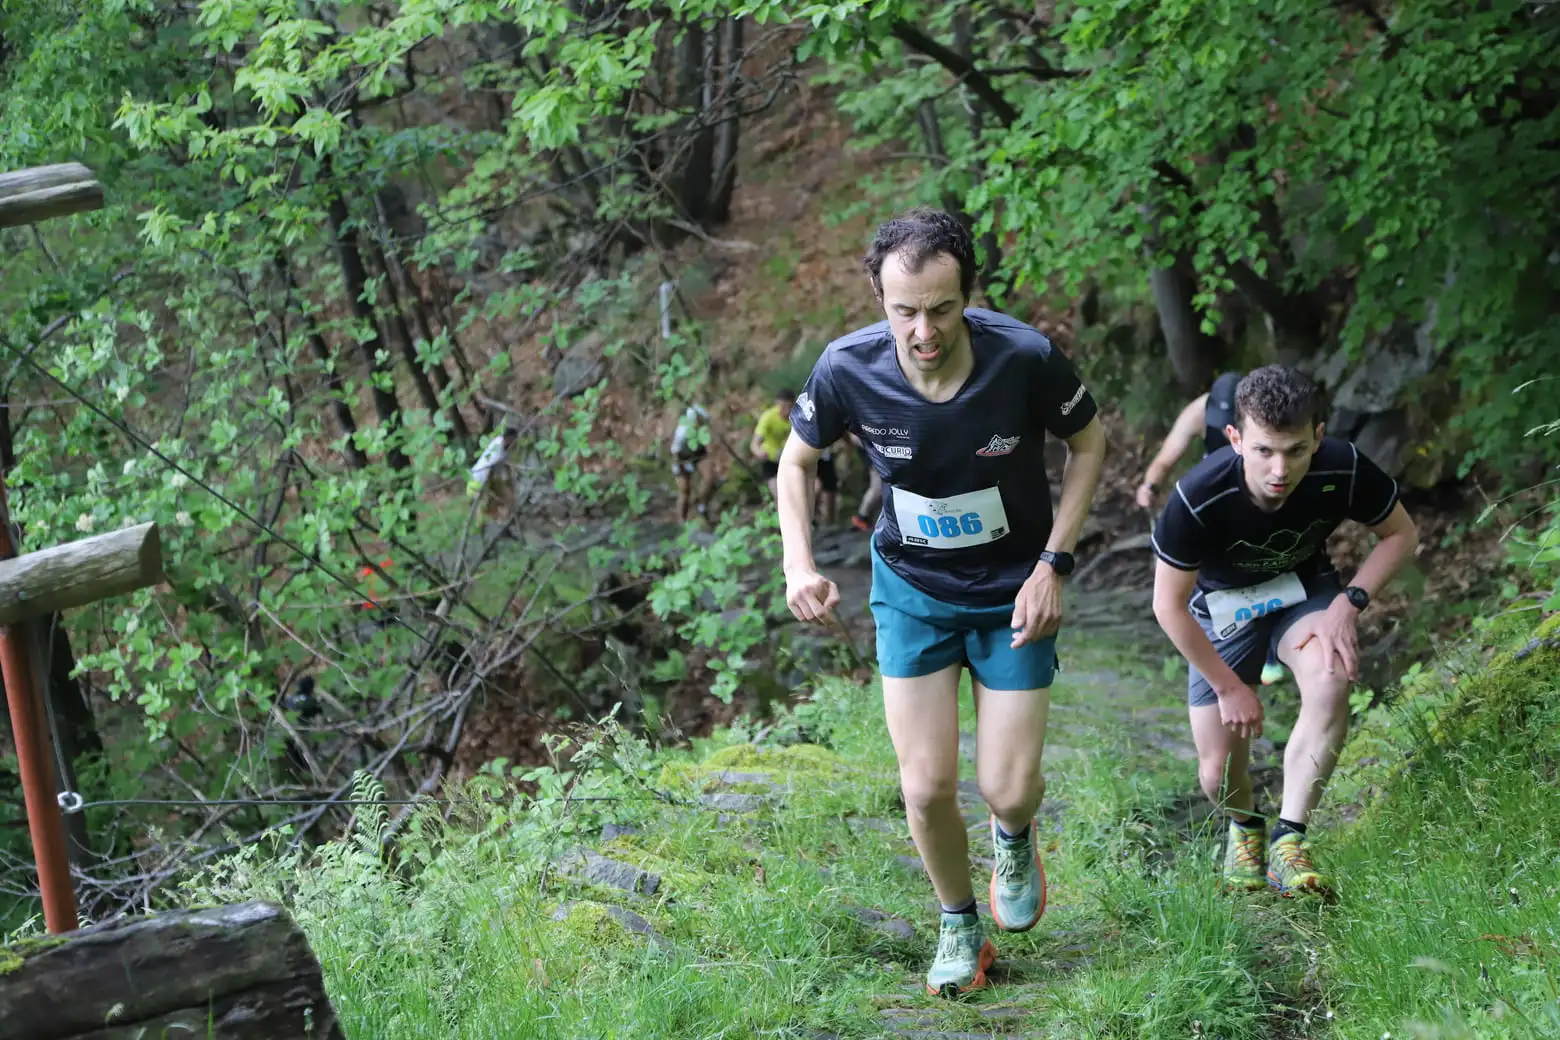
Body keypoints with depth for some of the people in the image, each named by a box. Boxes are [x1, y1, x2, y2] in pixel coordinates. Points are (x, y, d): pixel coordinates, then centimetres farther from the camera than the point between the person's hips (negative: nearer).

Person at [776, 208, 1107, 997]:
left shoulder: (1025, 359, -28)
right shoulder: (849, 369, -24)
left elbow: (1088, 442, -7)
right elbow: (797, 459, -2)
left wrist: (1053, 563, -14)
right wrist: (799, 563, -17)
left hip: (1013, 586, -1)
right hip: (911, 586, 1)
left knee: (1007, 789, -2)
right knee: (927, 787, -1)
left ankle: (1014, 836, 38)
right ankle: (959, 927, 27)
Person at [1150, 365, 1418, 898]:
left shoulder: (1343, 470, -30)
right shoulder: (1198, 499, -35)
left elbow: (1401, 535, -8)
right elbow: (1169, 604, -21)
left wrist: (1349, 603, -23)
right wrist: (1229, 687, -15)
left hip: (1304, 589, 1)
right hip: (1223, 605, -1)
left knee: (1331, 680, -33)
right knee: (1219, 773, -3)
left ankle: (1287, 841, -24)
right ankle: (1245, 827, 35)